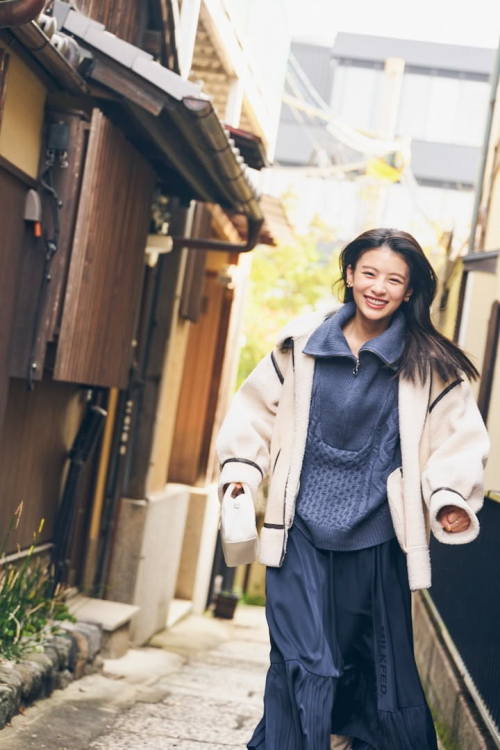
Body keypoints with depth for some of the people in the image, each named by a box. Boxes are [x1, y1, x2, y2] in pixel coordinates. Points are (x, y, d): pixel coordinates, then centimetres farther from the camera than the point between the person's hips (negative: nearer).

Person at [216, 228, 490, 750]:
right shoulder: (303, 343, 2)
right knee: (302, 663, -4)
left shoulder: (429, 366, -1)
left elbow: (455, 437, -1)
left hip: (376, 537, 0)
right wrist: (240, 469, 0)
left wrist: (451, 496, -16)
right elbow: (258, 410, 10)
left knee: (380, 665, 12)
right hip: (302, 531, 0)